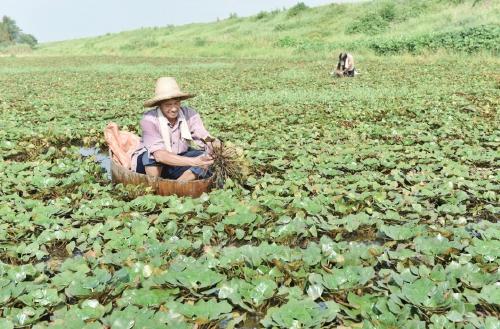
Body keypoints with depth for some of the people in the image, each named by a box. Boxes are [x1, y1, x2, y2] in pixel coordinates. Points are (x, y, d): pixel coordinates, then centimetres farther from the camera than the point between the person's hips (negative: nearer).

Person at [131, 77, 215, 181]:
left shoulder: (190, 115, -13)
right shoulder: (149, 119, -24)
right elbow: (160, 155, -35)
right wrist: (194, 162, -46)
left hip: (178, 165, 3)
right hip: (150, 164, -3)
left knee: (204, 158, -22)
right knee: (152, 153, -35)